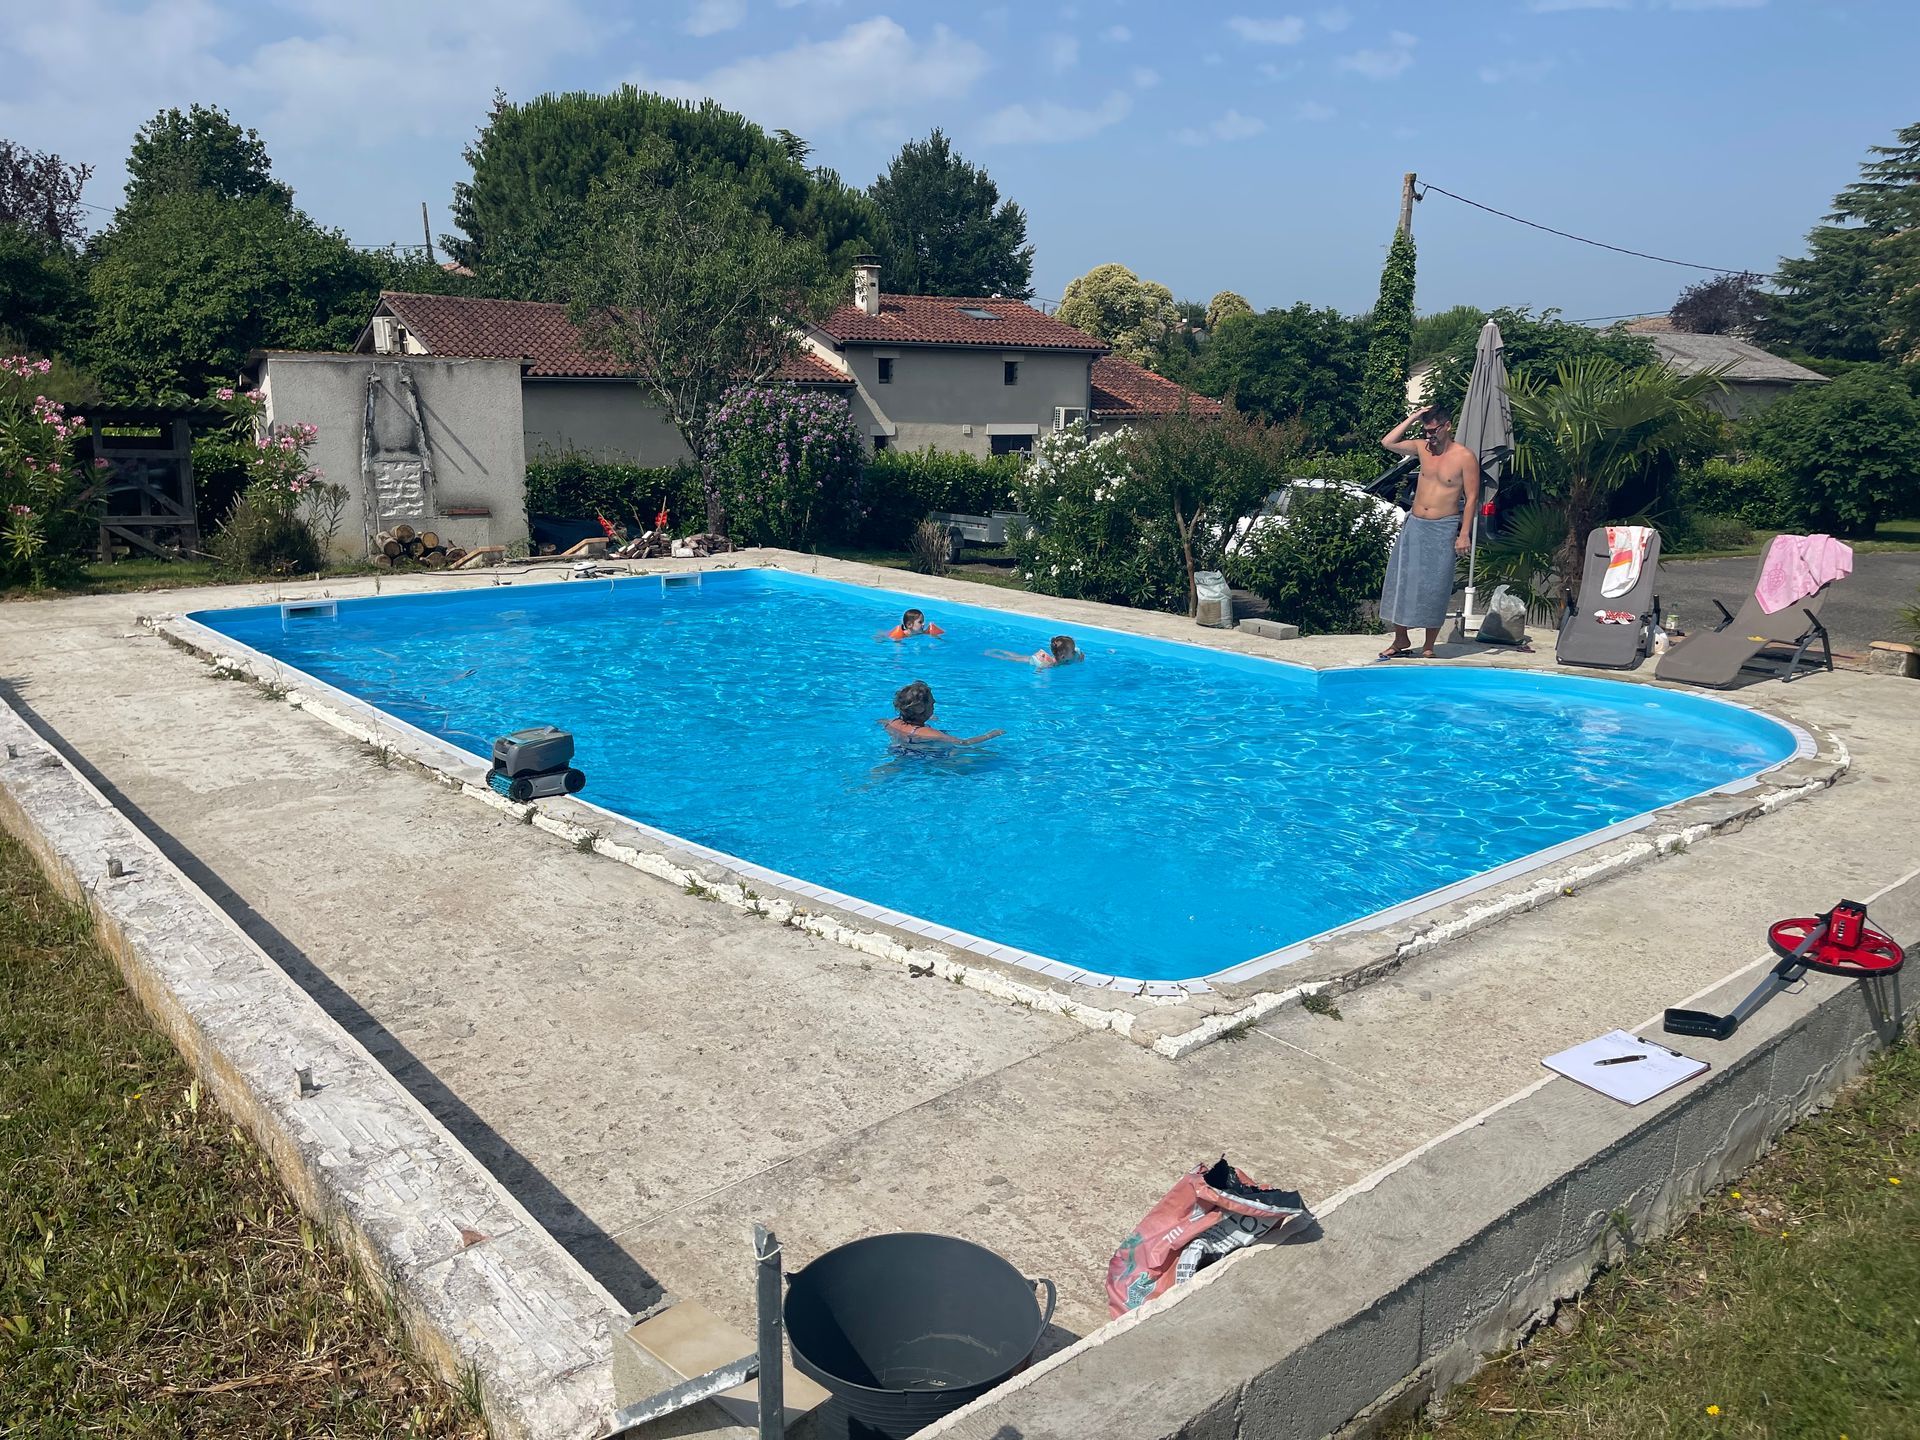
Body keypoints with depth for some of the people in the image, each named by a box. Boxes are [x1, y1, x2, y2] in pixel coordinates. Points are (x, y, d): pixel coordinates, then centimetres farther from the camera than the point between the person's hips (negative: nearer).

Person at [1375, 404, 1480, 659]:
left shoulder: (1465, 457, -8)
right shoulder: (1422, 448, 6)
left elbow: (1472, 498, -8)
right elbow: (1388, 442, 6)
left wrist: (1464, 534, -13)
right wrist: (1412, 418, 1)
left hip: (1443, 529, -5)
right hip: (1414, 525, 5)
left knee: (1435, 586, 0)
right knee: (1400, 580, 3)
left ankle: (1429, 646, 9)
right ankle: (1401, 640, 14)